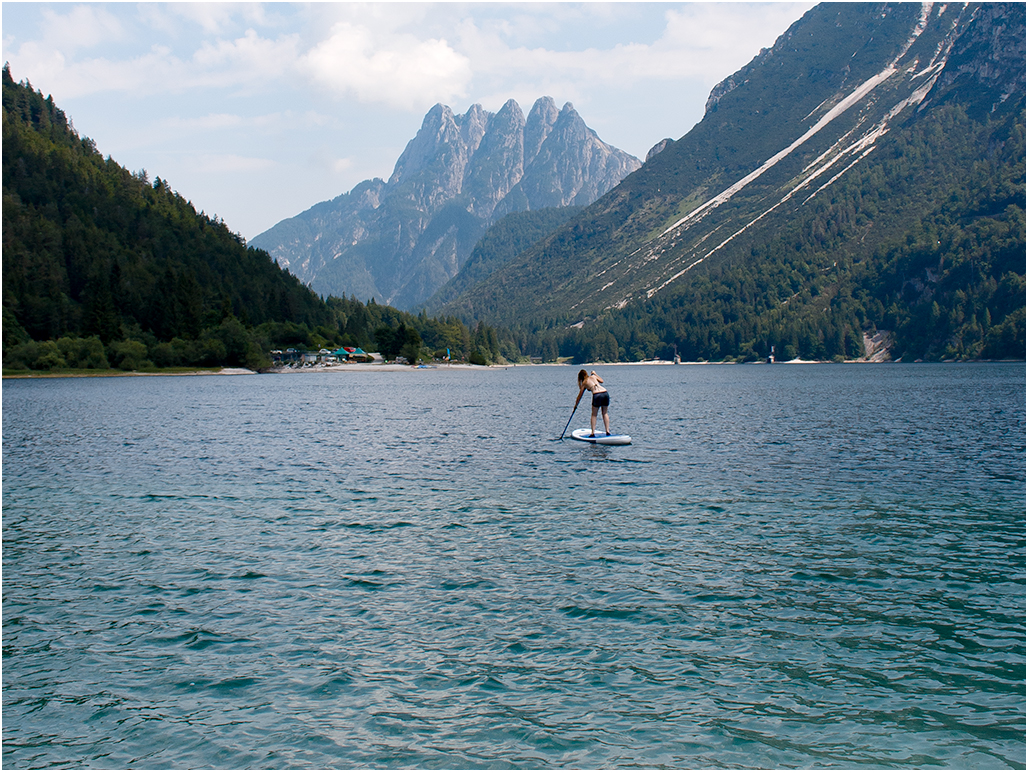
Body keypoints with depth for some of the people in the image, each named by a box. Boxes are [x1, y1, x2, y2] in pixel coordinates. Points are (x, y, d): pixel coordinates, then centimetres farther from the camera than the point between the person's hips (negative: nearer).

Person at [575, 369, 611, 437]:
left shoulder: (584, 383, 15)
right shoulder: (593, 376, 20)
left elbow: (579, 397, 20)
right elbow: (602, 381, 37)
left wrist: (575, 407, 31)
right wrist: (595, 374, 46)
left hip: (597, 395, -3)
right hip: (605, 393, 3)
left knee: (594, 414, 13)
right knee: (605, 413, 19)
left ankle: (593, 433, 7)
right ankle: (607, 431, 15)